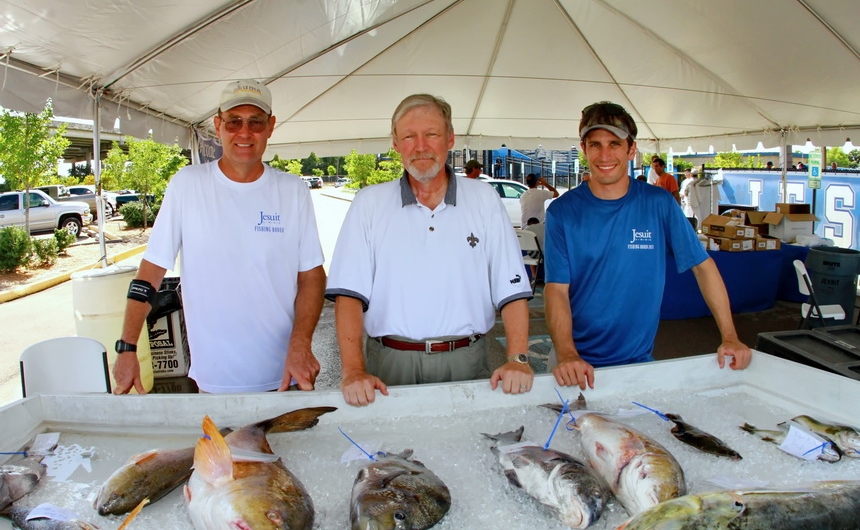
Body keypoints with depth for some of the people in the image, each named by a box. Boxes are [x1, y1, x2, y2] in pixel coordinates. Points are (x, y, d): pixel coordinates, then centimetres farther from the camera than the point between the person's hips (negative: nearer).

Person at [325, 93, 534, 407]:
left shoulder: (484, 199, 3)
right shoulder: (369, 203, 2)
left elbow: (511, 289, 0)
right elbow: (349, 292, -6)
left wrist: (518, 359, -12)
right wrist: (353, 369, -17)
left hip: (465, 363, 1)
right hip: (390, 364, 0)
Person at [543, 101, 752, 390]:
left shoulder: (658, 204, -5)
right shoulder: (562, 212, -8)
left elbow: (703, 266, 1)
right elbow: (557, 289, -13)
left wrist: (730, 338, -4)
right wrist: (567, 354, -27)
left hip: (639, 360, 1)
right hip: (576, 361, -1)